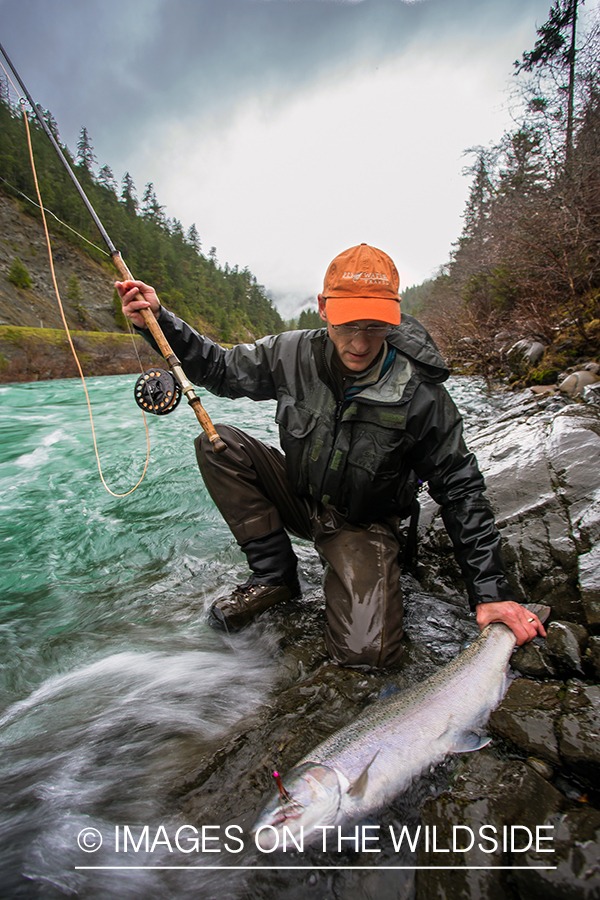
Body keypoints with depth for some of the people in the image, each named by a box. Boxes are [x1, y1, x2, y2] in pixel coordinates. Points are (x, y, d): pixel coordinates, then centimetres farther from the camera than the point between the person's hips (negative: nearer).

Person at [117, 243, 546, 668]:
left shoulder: (419, 394, -21)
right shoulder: (294, 354, -13)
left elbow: (461, 491, -14)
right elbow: (220, 367, 2)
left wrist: (491, 591, -17)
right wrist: (158, 321, -12)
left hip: (365, 525, -3)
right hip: (300, 500, 4)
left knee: (366, 651, -25)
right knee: (217, 444, -18)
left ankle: (341, 572, 10)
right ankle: (274, 575, -6)